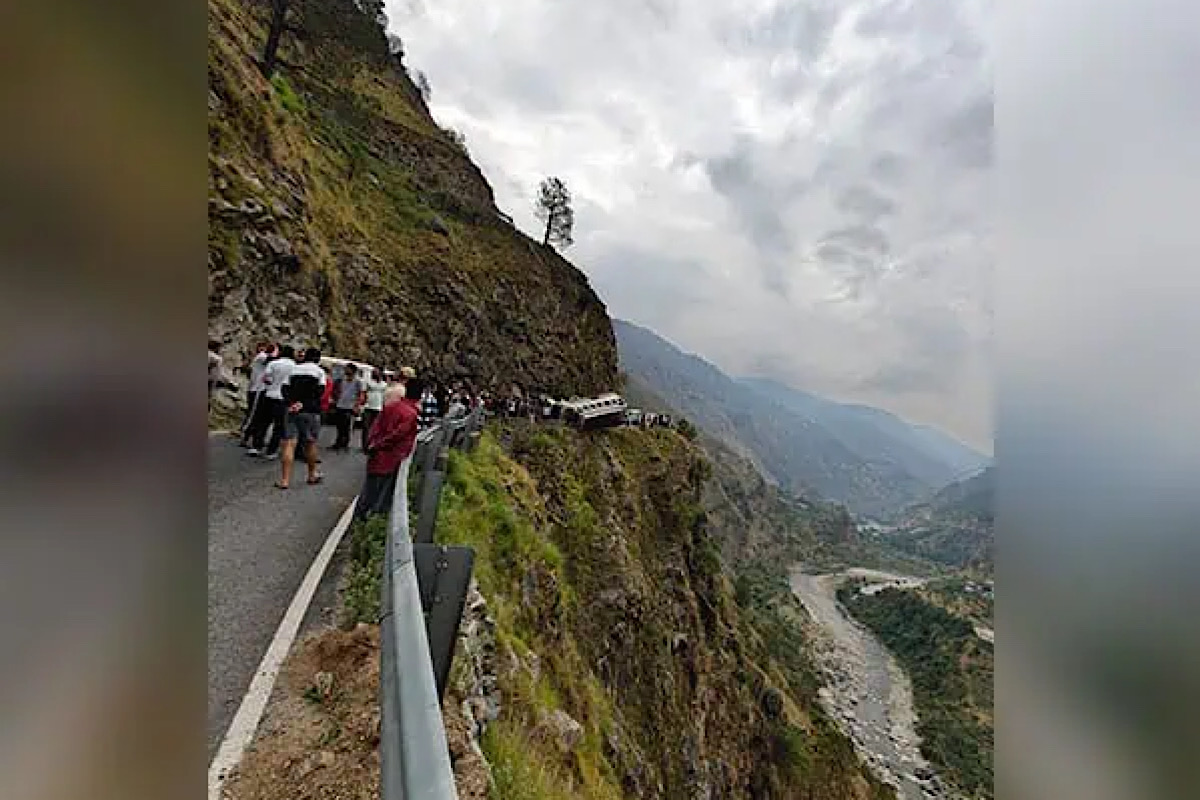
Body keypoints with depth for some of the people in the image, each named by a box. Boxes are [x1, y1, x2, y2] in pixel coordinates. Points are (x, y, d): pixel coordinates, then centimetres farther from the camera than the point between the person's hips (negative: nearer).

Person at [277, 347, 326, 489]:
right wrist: (304, 403, -6)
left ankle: (284, 480, -5)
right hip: (310, 411, -3)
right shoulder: (319, 371, 2)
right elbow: (319, 391, -8)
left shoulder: (293, 369, 15)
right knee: (310, 443, 11)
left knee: (289, 443, -1)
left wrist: (291, 403, -6)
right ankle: (312, 475, 25)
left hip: (291, 410, 3)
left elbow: (284, 388, 5)